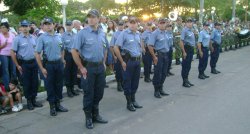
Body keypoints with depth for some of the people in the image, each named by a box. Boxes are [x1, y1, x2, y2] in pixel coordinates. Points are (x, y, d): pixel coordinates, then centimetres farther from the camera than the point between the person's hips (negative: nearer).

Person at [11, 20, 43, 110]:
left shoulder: (33, 38, 6)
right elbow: (12, 53, -6)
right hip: (24, 64, -4)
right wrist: (17, 66, -7)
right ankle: (29, 101, 17)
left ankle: (33, 100, 22)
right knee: (26, 83, 4)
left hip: (34, 63, 4)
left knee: (35, 82, 8)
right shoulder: (17, 39, -6)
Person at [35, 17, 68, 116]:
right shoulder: (42, 38, -5)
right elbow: (37, 53, -7)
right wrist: (42, 68, -11)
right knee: (50, 85, 5)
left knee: (59, 84, 11)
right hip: (48, 64, -4)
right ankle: (52, 106, 17)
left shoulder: (58, 37, 8)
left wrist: (62, 60, 9)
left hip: (59, 63, 4)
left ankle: (58, 104, 25)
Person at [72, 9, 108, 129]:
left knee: (99, 92, 14)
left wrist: (104, 63, 13)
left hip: (100, 67, 5)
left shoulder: (102, 33, 6)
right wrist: (81, 68, -12)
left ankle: (95, 115, 31)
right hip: (88, 67, -5)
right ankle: (88, 117, 21)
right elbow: (74, 51, -12)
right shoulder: (82, 33, -11)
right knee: (88, 93, 5)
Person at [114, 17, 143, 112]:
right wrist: (122, 61, -11)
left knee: (135, 81, 14)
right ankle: (129, 103, 16)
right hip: (128, 61, -6)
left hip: (137, 60, 6)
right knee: (127, 82, 4)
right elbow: (116, 48, -13)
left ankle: (133, 100, 29)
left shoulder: (138, 34, 9)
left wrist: (139, 57, 12)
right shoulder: (124, 33, -10)